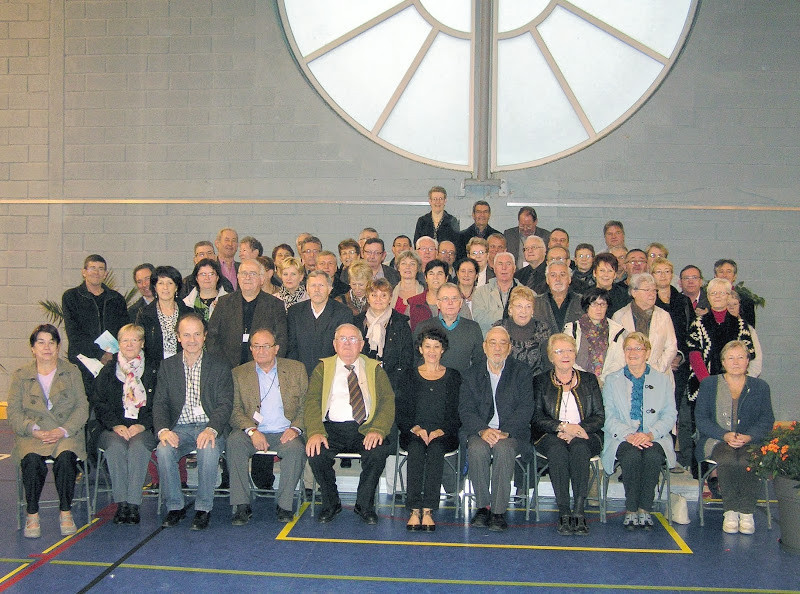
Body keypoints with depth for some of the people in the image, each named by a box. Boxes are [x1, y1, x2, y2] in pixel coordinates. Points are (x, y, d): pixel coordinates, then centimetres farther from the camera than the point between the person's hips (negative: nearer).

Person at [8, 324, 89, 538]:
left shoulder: (72, 372, 12)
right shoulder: (21, 375, 13)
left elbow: (82, 407, 4)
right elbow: (14, 413, 5)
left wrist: (63, 431, -12)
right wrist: (34, 430, -14)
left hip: (66, 434, 0)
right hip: (31, 435, 1)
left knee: (65, 457, -32)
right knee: (32, 459, -32)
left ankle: (66, 513, -18)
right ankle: (32, 515, -18)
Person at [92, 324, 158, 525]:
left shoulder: (154, 369, 10)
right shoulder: (108, 371, 15)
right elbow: (99, 404, 7)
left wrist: (142, 425, -12)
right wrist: (116, 425, -10)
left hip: (144, 428, -1)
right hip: (114, 427, 1)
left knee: (138, 445, -34)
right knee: (116, 446, -32)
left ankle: (133, 504, -30)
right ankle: (121, 503, -27)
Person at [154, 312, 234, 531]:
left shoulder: (220, 366, 4)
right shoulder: (168, 366, 11)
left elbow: (225, 404, -4)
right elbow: (160, 404, 4)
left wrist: (211, 430, -24)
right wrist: (163, 430, -17)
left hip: (209, 428, -2)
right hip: (179, 429, 2)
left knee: (209, 450, -34)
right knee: (163, 450, -28)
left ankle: (203, 508, -17)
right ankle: (174, 506, -10)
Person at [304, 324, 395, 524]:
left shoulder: (374, 369, 16)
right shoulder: (323, 368, 16)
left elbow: (388, 401, 4)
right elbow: (312, 400, 2)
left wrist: (377, 430, -16)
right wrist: (315, 432, -17)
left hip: (365, 429, 0)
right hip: (332, 428, 0)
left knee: (379, 451, -30)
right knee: (315, 452, -29)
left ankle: (364, 504, -6)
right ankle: (331, 504, -2)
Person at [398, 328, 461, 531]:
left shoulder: (453, 377, 15)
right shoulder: (410, 376, 15)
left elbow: (456, 413, 6)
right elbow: (401, 412, 8)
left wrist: (440, 431, -11)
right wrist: (416, 428, -11)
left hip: (443, 435, 0)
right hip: (413, 433, 0)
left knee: (436, 449, -34)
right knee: (416, 449, -33)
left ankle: (428, 511, -38)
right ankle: (414, 510, -37)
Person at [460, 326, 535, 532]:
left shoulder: (521, 373, 8)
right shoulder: (472, 374, 13)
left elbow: (525, 409, -3)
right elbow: (465, 409, 2)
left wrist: (505, 432, -18)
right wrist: (482, 430, -17)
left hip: (512, 434, -1)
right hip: (479, 432, 1)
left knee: (503, 449, -34)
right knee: (477, 449, -32)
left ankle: (498, 511, -25)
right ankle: (483, 507, -17)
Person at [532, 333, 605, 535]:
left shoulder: (589, 379, 16)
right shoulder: (540, 381, 13)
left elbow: (599, 417, 7)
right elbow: (536, 418, 1)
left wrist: (576, 430, -12)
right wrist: (564, 426, -15)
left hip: (584, 436, 1)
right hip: (550, 436, 0)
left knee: (579, 448, -34)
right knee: (557, 450, -35)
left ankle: (579, 511, -34)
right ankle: (564, 512, -32)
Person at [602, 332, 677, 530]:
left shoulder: (664, 380, 14)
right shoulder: (612, 380, 13)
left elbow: (670, 415, 4)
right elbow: (609, 416, 2)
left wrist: (650, 434, -15)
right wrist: (628, 435, -17)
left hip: (653, 439, 0)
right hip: (623, 439, 0)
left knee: (653, 455, -33)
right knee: (632, 455, -33)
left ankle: (645, 509, -20)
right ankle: (631, 510, -20)